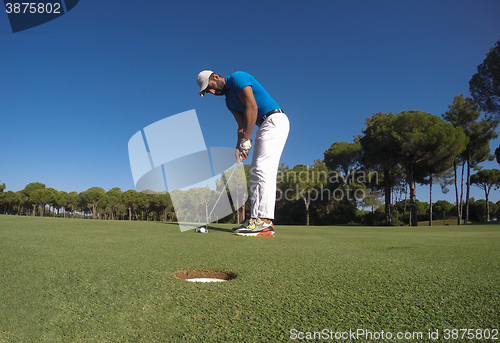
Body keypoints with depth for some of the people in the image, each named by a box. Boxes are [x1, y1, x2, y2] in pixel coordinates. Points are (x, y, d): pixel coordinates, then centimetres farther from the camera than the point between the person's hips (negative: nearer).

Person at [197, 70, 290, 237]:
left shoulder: (237, 78, -6)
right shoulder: (229, 100, 20)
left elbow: (252, 107, -17)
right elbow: (242, 125, 11)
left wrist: (246, 140, -16)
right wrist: (239, 147, -7)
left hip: (275, 121, -10)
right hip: (264, 126, 10)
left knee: (263, 170, -19)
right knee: (255, 173, 5)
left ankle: (265, 222, -23)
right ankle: (254, 219, 4)